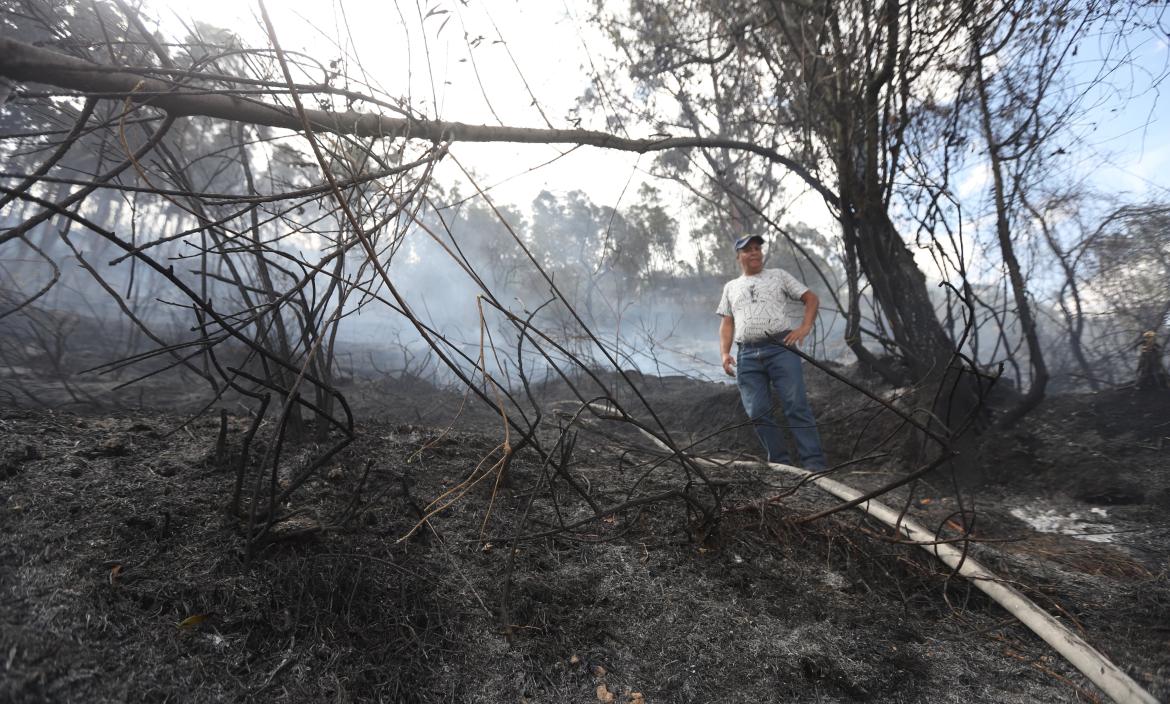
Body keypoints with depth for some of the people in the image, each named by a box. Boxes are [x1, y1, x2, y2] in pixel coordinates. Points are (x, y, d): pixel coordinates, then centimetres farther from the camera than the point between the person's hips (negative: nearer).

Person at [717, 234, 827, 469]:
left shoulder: (778, 275, 17)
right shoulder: (731, 287, 23)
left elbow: (811, 298, 13)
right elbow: (727, 323, 17)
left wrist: (804, 327, -5)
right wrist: (724, 353, 1)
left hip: (780, 348, -2)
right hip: (747, 355, 3)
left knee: (797, 406, -10)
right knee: (758, 413, -2)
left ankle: (815, 465, -8)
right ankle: (780, 464, 6)